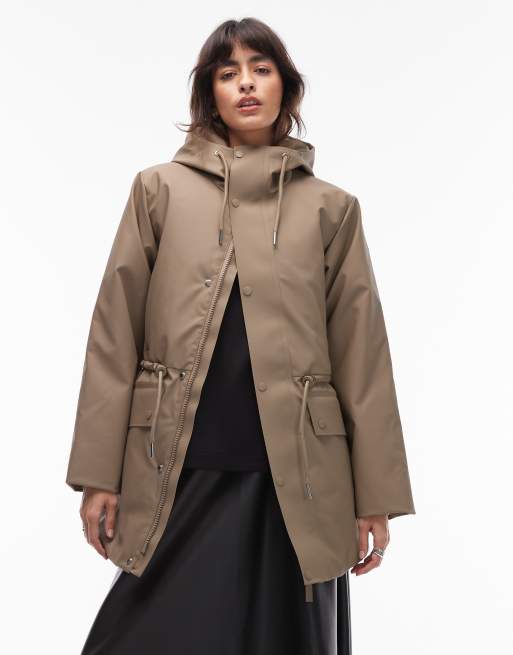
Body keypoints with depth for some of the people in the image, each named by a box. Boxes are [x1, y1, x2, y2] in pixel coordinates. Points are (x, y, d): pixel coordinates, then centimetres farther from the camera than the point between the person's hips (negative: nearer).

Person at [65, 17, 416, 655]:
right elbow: (115, 337, 4)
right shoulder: (160, 189, 7)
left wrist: (375, 495, 2)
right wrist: (99, 473, -1)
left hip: (293, 481, 1)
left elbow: (360, 354, 4)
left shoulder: (331, 207, 7)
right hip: (176, 472, 0)